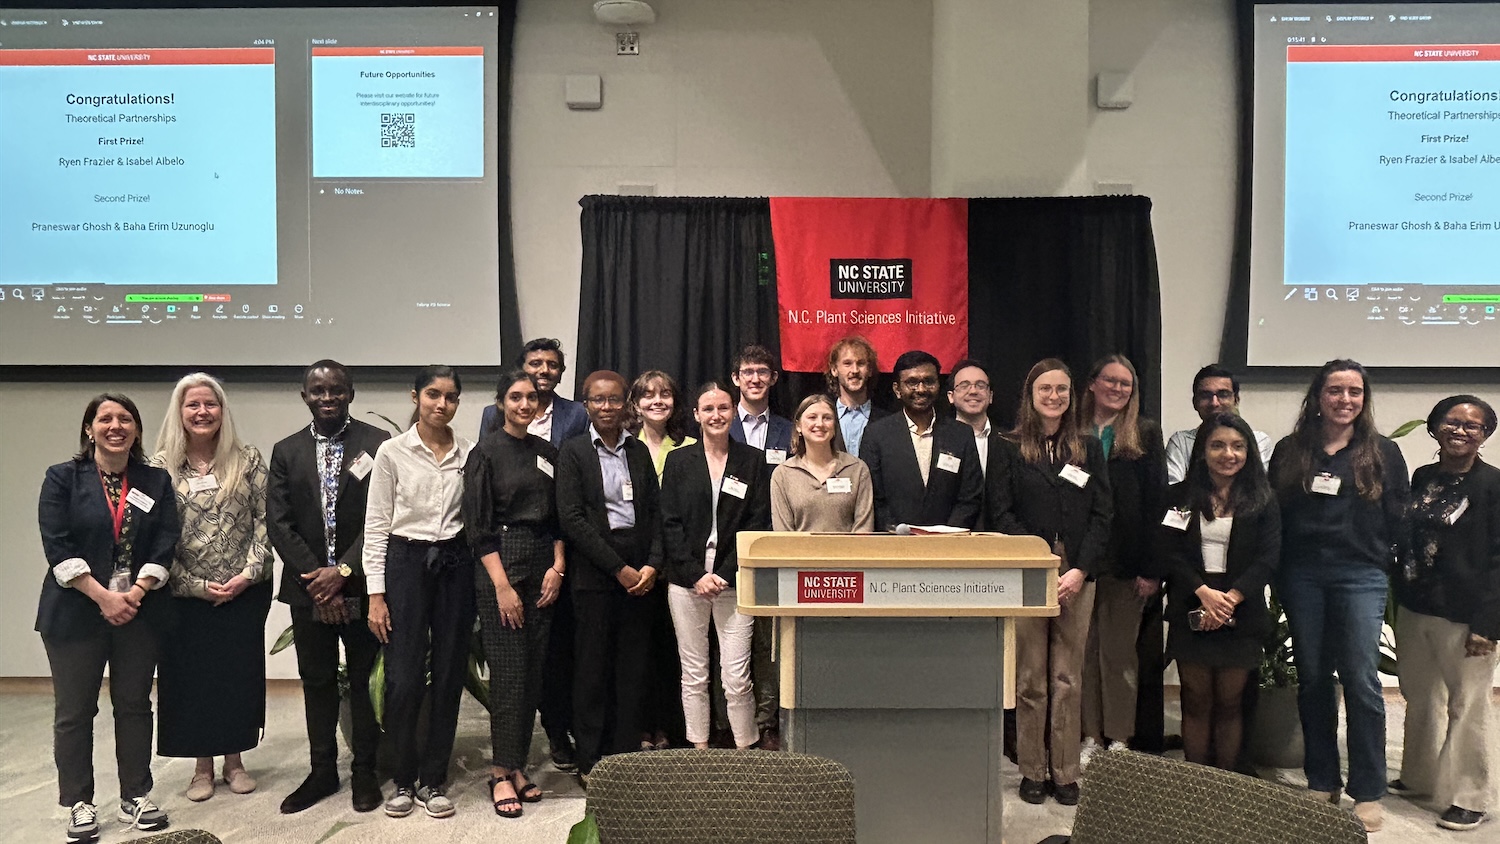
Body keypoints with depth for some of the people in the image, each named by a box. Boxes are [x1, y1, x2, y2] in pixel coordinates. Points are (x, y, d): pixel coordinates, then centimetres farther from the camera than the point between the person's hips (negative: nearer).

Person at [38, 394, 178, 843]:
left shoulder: (156, 481, 6)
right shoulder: (62, 479, 0)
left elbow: (164, 547, 1)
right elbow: (58, 548, -8)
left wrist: (134, 595, -12)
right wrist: (104, 598, -15)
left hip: (139, 612, 2)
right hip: (76, 613, -2)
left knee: (135, 705, 9)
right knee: (74, 710, 5)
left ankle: (136, 796, 20)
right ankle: (79, 804, 18)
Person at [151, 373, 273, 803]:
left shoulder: (248, 459, 0)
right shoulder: (161, 467, -1)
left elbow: (262, 521, -1)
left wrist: (248, 574, -11)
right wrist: (198, 585, -9)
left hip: (246, 590, 0)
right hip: (186, 594, 0)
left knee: (241, 671, 7)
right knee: (191, 674, 7)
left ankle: (234, 760, 24)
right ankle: (202, 766, 23)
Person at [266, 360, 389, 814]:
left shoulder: (378, 444, -4)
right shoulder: (287, 452, 7)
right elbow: (279, 524, 1)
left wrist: (343, 571, -16)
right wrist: (315, 576, -10)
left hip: (361, 586, -3)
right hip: (308, 589, 3)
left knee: (365, 682, 7)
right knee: (317, 684, 13)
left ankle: (364, 771, 21)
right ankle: (322, 772, 26)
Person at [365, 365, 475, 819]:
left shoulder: (469, 453, 3)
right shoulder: (392, 451, -3)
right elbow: (376, 525, -2)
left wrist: (482, 577, 3)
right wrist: (375, 594, -6)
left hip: (456, 565, 2)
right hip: (405, 563, -2)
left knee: (448, 676, 6)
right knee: (403, 678, -2)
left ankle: (433, 780, 20)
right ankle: (404, 778, 19)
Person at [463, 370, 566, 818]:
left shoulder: (547, 453, 11)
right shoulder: (486, 453, -4)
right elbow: (478, 526, -8)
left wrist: (557, 567, 0)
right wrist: (503, 586, -13)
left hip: (543, 567, 5)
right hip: (500, 566, -5)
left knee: (533, 671, 7)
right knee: (508, 672, -4)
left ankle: (518, 766, 18)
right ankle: (502, 773, 8)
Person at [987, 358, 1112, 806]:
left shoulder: (1088, 448, 12)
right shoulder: (1007, 448, 4)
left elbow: (1101, 516, 7)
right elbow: (1000, 515, -2)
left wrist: (1080, 570, -7)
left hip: (1077, 578, 2)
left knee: (1068, 680, 5)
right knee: (1030, 680, 2)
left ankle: (1065, 773, 14)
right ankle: (1033, 771, 13)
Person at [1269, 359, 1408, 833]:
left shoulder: (1383, 453, 5)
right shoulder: (1289, 452, 7)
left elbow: (1399, 521, 6)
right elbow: (1271, 515, 7)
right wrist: (1276, 577, 1)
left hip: (1360, 576, -2)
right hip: (1302, 576, 2)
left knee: (1361, 679, -6)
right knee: (1312, 679, 9)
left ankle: (1368, 793, 6)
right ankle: (1321, 781, 21)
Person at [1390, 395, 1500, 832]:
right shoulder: (1422, 478, 8)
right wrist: (1398, 599, 10)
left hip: (1463, 616, -6)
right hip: (1414, 609, 6)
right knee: (1419, 698, 17)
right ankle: (1419, 778, 32)